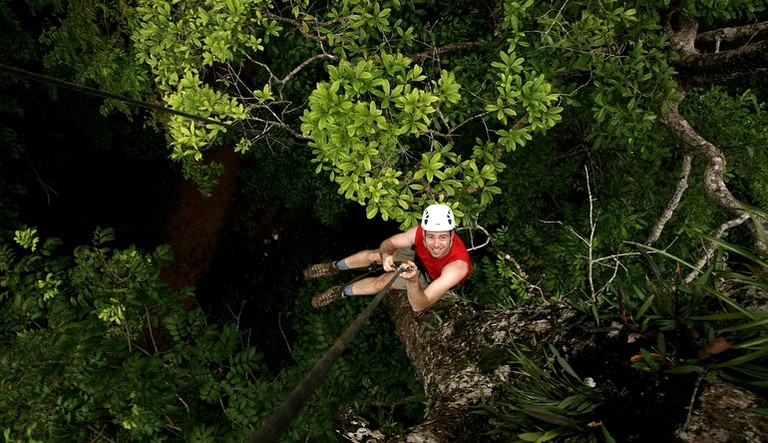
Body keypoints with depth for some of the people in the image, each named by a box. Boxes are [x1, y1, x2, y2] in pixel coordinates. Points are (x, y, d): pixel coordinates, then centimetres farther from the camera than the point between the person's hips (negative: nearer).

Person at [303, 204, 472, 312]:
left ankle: (341, 292, 16)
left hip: (436, 280, -3)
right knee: (375, 255, -2)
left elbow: (419, 306, -42)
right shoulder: (420, 231, -34)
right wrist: (386, 256, -40)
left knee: (383, 280, -12)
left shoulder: (458, 265, -45)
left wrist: (412, 280, -62)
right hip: (420, 259, 4)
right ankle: (335, 267, 27)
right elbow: (388, 243, -16)